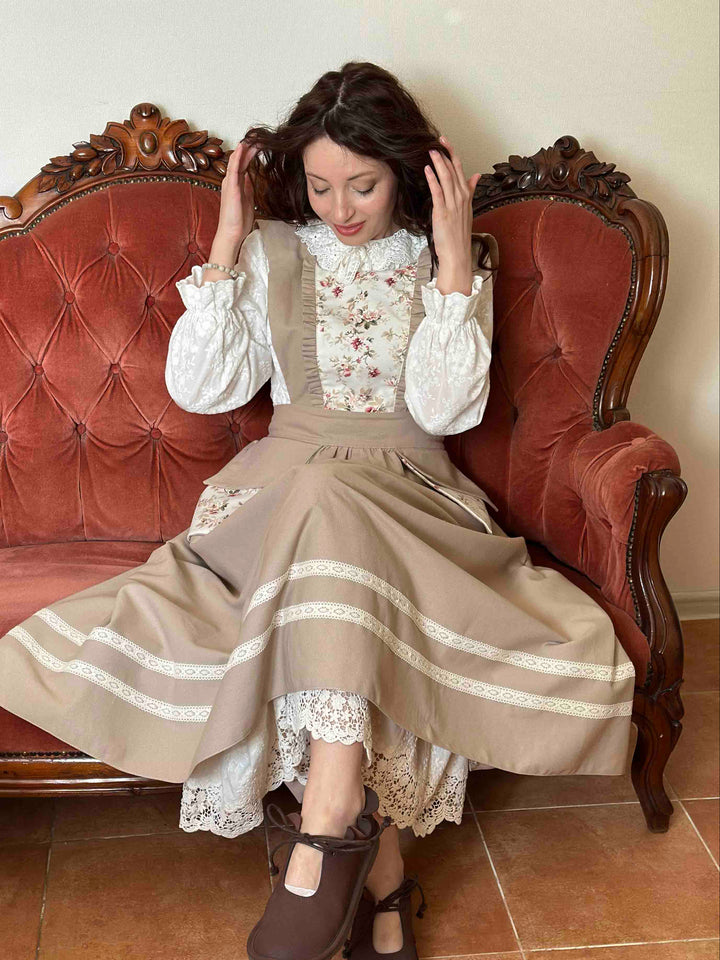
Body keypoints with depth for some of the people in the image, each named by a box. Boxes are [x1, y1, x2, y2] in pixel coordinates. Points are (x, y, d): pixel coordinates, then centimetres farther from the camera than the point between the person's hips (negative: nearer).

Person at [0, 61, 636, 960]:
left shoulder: (451, 260, 10)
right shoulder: (273, 253, 12)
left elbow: (444, 409, -4)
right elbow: (198, 389, 2)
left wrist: (455, 262, -8)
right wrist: (226, 246, -1)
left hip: (409, 490, 0)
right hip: (288, 478, 1)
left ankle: (330, 827, -36)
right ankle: (379, 863, -36)